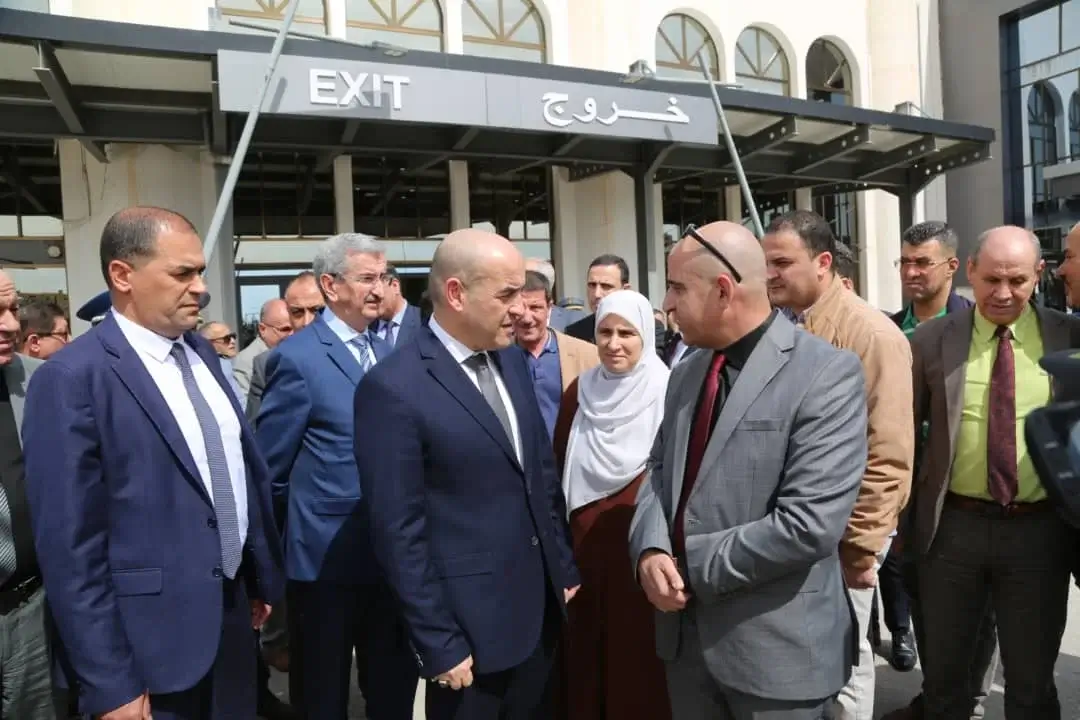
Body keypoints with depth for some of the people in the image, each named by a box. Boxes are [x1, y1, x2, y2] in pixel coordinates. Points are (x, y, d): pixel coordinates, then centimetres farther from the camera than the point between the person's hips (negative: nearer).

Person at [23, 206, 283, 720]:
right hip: (153, 643, -6)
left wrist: (263, 576, 15)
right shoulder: (73, 378, -17)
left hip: (231, 614, 7)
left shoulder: (201, 352, 4)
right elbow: (70, 546, -17)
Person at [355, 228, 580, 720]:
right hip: (471, 623, -6)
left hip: (541, 607, 7)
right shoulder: (394, 388, -19)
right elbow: (399, 531, -17)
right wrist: (439, 644, -13)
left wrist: (565, 569, 13)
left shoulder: (511, 360, 3)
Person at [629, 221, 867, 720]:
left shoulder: (826, 374, -16)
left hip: (776, 642, -6)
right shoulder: (686, 373, 7)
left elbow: (810, 524, -23)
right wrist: (651, 549, -10)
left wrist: (692, 566, -15)